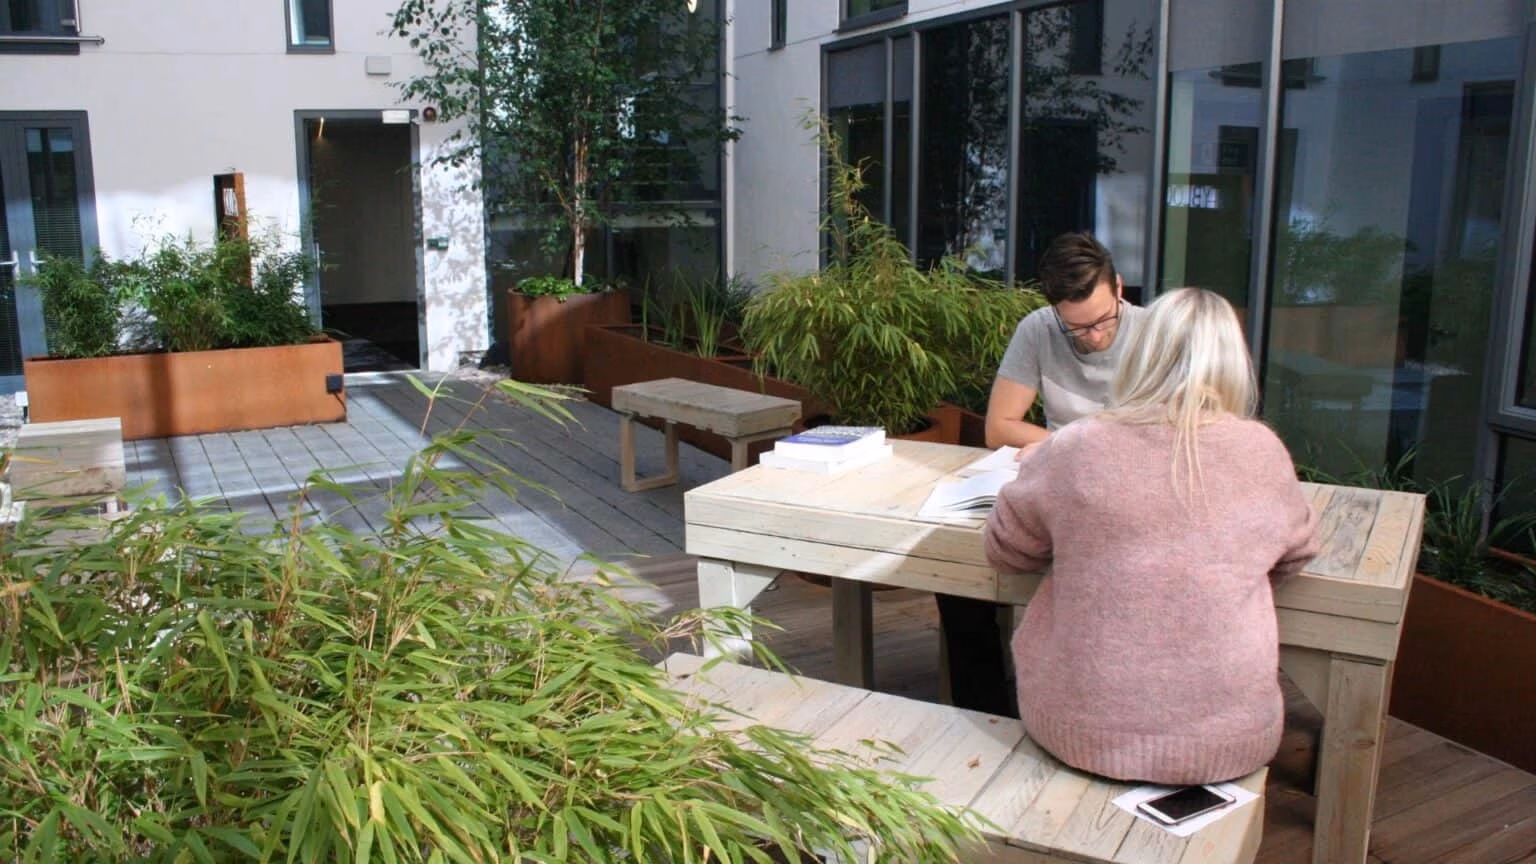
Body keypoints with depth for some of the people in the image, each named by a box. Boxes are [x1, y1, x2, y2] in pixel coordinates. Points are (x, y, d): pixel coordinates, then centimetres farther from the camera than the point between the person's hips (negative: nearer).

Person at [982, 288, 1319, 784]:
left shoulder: (1072, 450, -11)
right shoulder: (1262, 454, -7)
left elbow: (1004, 550, 6)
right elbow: (1296, 555, 14)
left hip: (1082, 736, -1)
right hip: (1228, 746, 2)